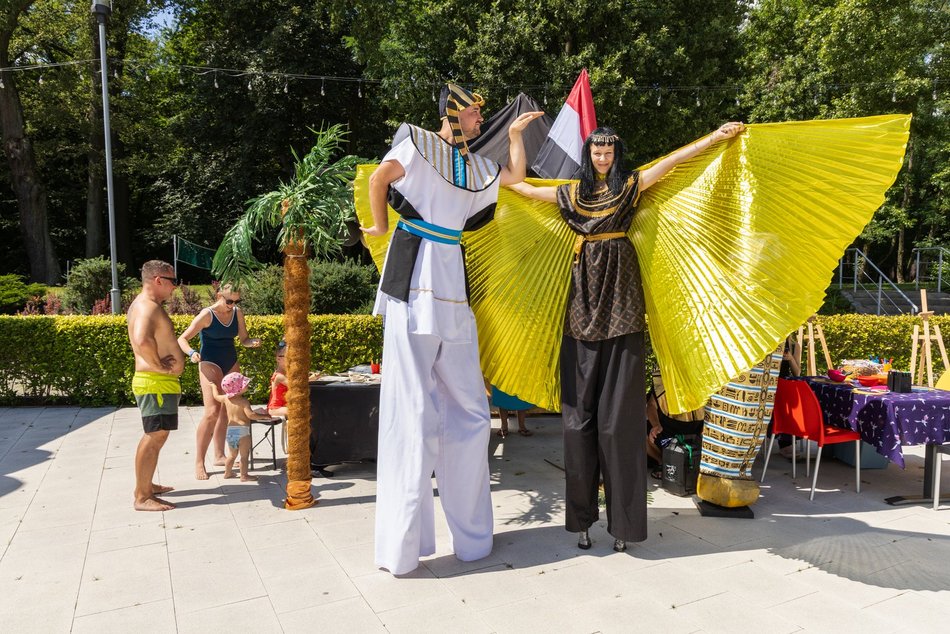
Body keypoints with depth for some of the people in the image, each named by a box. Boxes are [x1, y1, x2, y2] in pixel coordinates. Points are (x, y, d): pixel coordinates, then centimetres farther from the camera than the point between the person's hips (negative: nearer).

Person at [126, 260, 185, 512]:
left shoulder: (145, 304, 16)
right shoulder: (148, 306, -18)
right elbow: (142, 341, -36)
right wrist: (159, 366, -22)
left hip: (158, 382, 11)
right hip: (156, 383, -11)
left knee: (155, 436, 19)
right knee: (155, 437, -7)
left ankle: (147, 485, 31)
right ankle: (142, 498, -1)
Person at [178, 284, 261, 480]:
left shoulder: (238, 313, 3)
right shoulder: (207, 315, -12)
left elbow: (244, 339, 10)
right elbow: (182, 339, -12)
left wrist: (252, 343, -13)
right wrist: (192, 353, -32)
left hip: (231, 363, 6)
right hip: (211, 364, -6)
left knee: (227, 412, 8)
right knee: (212, 411, -16)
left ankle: (219, 456, 19)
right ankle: (199, 462, -8)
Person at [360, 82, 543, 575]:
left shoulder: (474, 164, 20)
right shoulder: (419, 142, 2)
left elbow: (516, 176, 29)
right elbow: (378, 179, -6)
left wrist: (515, 134, 25)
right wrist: (383, 228, 2)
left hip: (453, 284, 7)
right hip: (415, 279, -7)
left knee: (469, 407, 7)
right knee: (413, 408, -7)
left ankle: (470, 532, 18)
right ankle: (402, 545, 4)